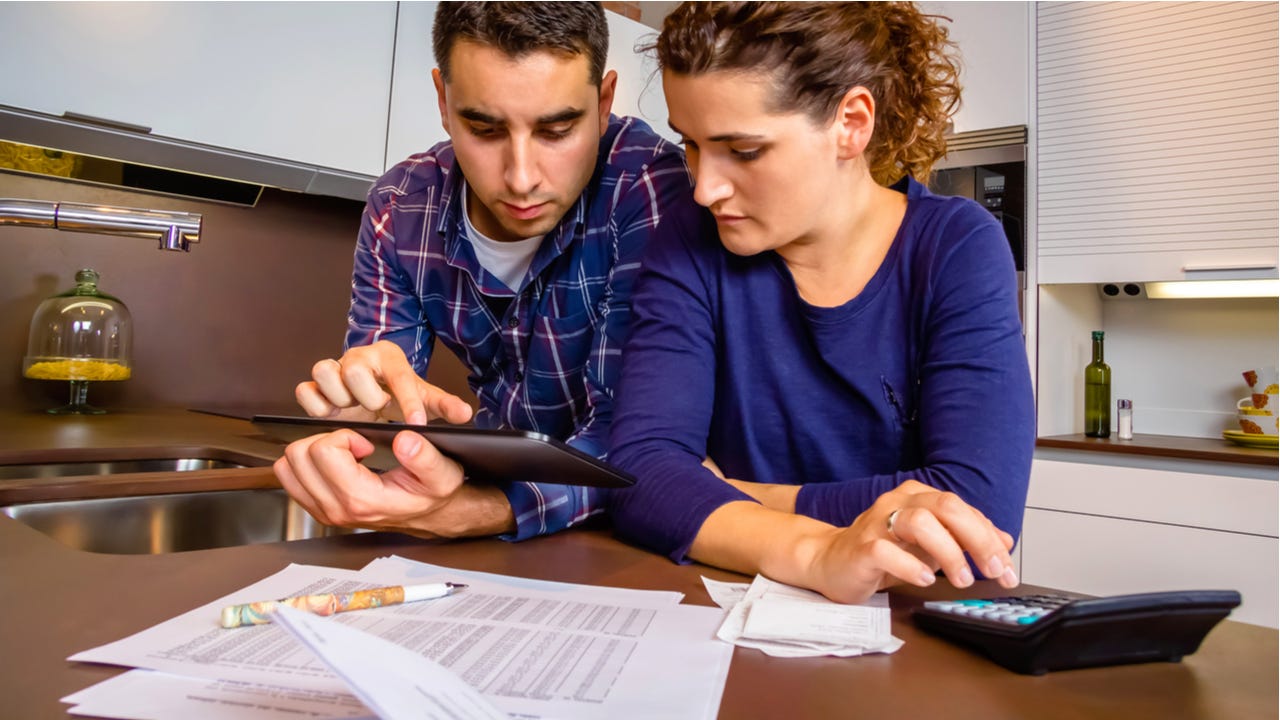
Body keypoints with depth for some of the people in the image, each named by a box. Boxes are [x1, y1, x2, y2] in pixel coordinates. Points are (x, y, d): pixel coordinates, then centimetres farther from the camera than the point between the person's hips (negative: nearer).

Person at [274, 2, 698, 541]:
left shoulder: (649, 188, -22)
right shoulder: (399, 208, -10)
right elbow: (371, 407, -5)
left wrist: (463, 512, -41)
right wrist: (375, 416, -29)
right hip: (500, 474, 4)